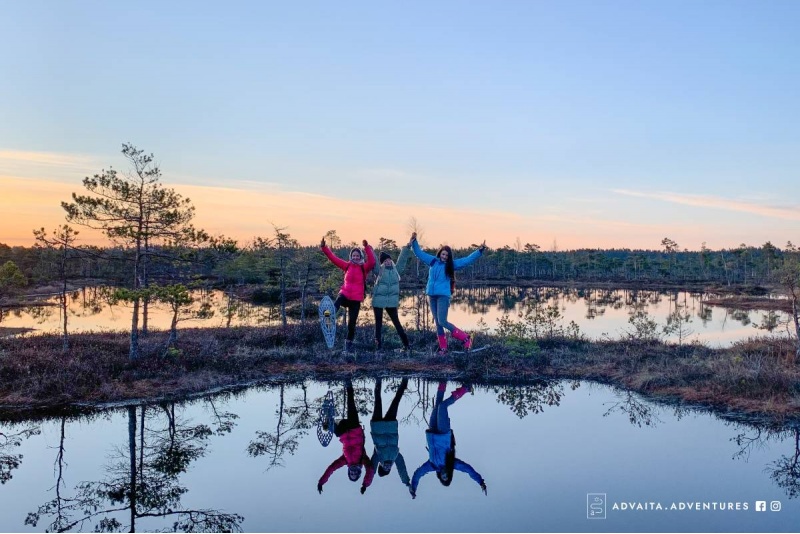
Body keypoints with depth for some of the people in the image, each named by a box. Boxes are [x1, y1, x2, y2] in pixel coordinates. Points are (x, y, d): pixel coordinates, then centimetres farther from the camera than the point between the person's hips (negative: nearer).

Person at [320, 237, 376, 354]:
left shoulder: (364, 268, -1)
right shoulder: (347, 266, 5)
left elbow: (372, 262, -22)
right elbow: (333, 258, 4)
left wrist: (367, 247, -31)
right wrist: (324, 247, -6)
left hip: (356, 299, -1)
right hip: (345, 294, 1)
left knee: (351, 323, 6)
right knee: (335, 305, -35)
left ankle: (349, 343, 24)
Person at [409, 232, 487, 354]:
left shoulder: (451, 264, 0)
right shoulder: (433, 261, 9)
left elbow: (469, 259, -3)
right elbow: (419, 253, 18)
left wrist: (480, 250, -11)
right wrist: (414, 241, 10)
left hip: (443, 296, -5)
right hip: (432, 296, 5)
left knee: (442, 322, -15)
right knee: (437, 323, 6)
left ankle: (466, 338, -3)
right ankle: (443, 348, 13)